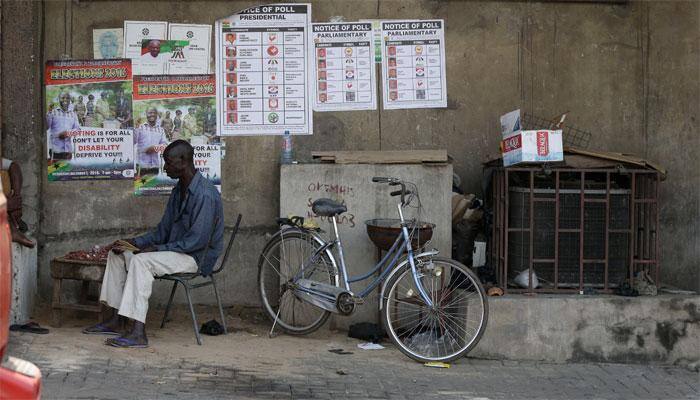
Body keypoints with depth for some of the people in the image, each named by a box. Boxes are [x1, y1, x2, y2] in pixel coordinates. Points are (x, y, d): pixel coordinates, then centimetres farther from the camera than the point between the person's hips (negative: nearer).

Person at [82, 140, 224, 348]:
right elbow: (163, 230, 15)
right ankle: (115, 320, 6)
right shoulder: (179, 190, 11)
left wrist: (156, 249, -22)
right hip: (175, 250, 10)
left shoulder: (205, 195, -21)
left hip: (197, 257, -10)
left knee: (141, 261, -31)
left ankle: (138, 333, -36)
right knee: (118, 253, 6)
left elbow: (197, 240, -25)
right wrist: (134, 242, 0)